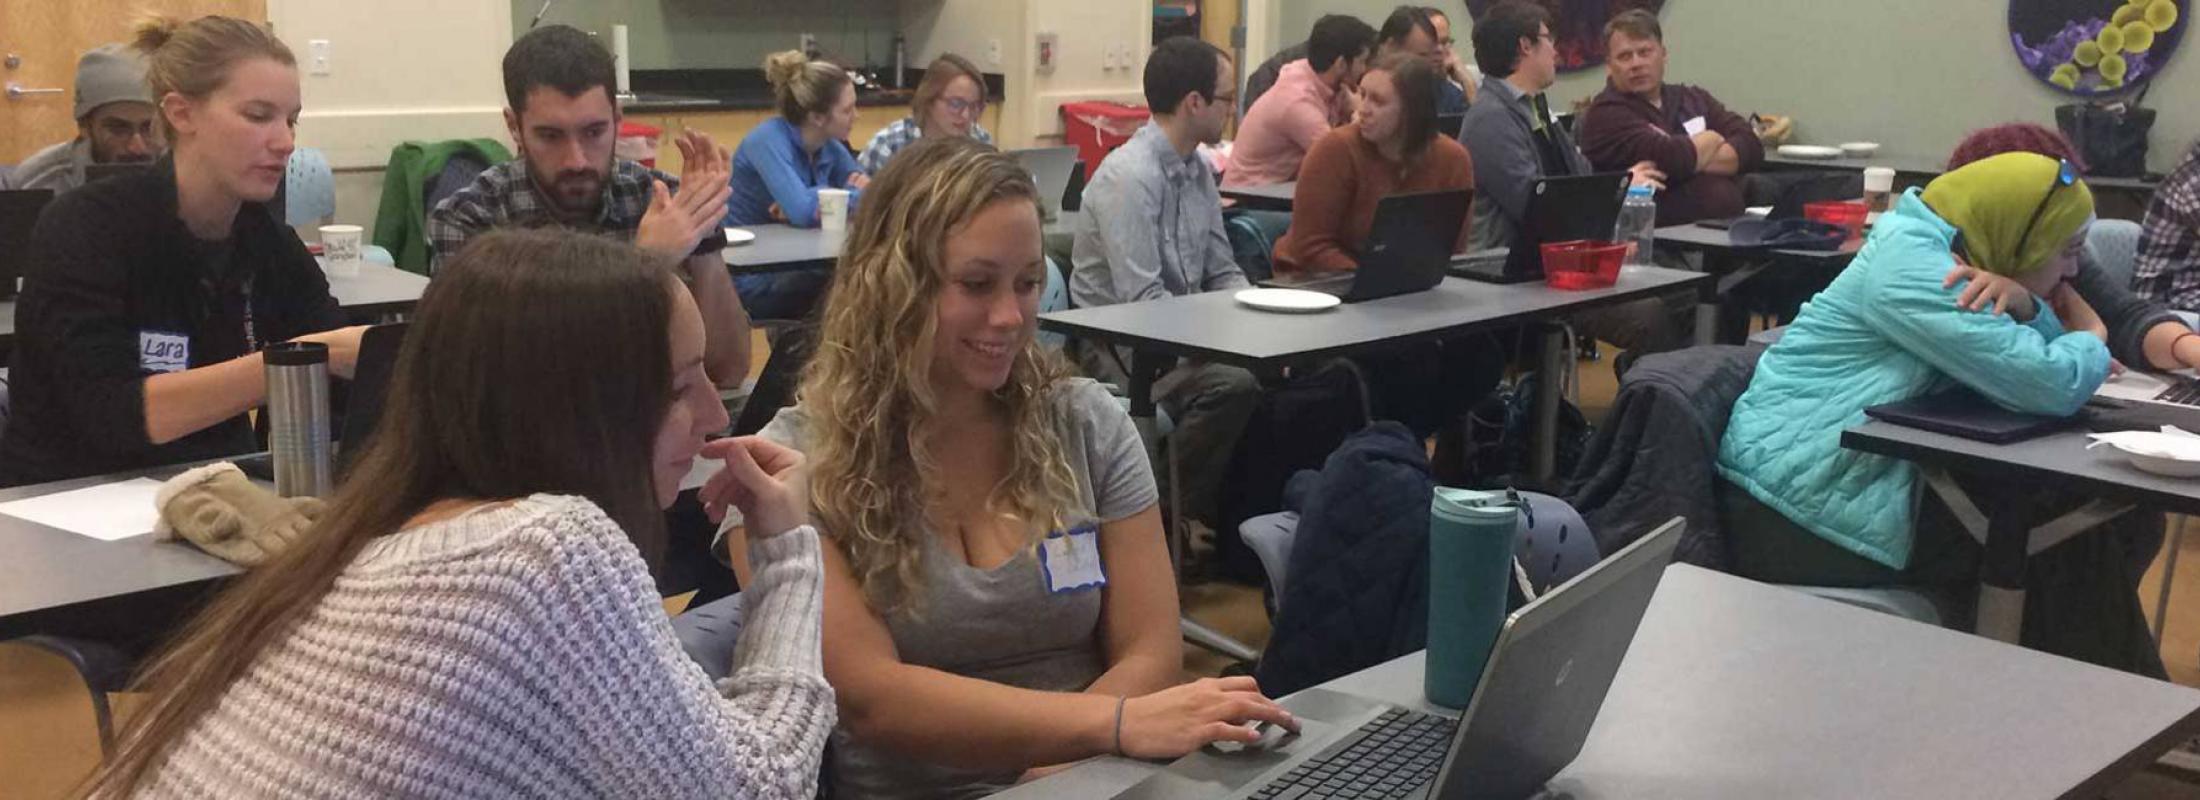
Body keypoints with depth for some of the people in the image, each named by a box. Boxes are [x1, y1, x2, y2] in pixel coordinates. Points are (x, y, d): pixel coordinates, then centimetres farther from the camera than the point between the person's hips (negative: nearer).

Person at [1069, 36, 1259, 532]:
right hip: (1120, 347, -8)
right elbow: (1142, 302, -23)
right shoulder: (1129, 176, -18)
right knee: (1234, 385, -31)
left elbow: (1222, 273, 13)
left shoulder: (1199, 171, 9)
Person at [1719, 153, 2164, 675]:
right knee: (2070, 541, -9)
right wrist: (2092, 340, 0)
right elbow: (2051, 386, -24)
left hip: (1872, 480, 10)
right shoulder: (1911, 266, -18)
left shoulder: (1947, 256, 13)